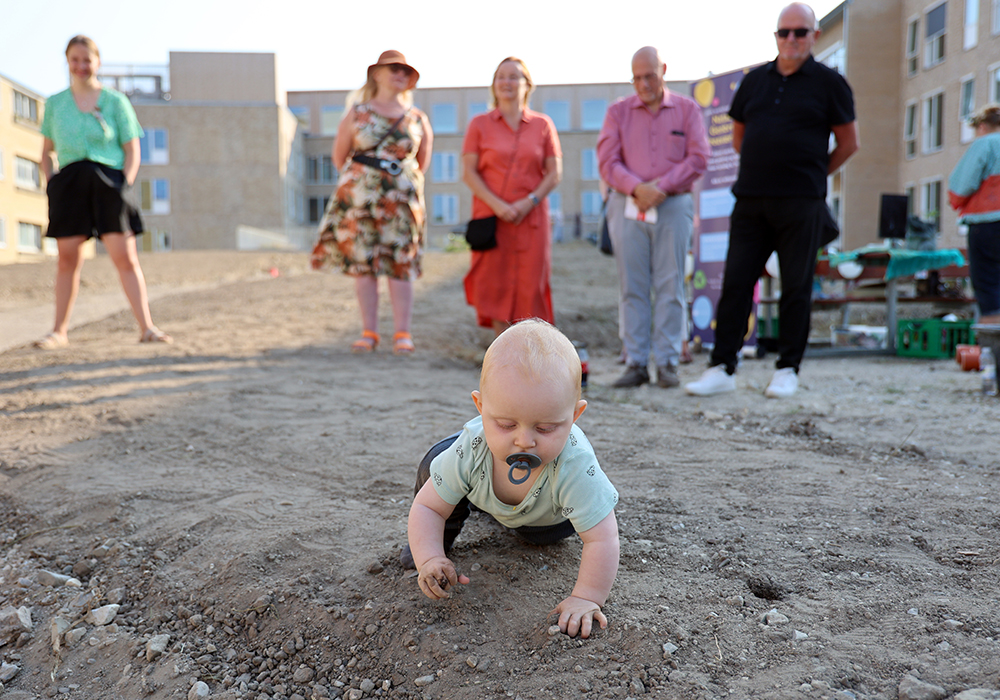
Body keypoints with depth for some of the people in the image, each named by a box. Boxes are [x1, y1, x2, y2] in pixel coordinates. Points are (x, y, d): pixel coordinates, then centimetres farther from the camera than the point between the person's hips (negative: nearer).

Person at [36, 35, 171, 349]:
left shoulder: (115, 101, 8)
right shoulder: (55, 103, 15)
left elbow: (132, 150, 6)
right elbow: (47, 151, 20)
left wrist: (125, 183, -7)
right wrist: (50, 182, 5)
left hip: (108, 182, -2)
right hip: (68, 183, 2)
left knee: (125, 257, -9)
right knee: (67, 259, 4)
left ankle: (146, 327, -8)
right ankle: (60, 331, 15)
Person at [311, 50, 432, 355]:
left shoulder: (418, 119, 9)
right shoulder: (358, 113, 6)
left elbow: (423, 161, 18)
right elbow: (339, 155, 12)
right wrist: (359, 180, 11)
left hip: (401, 200, 0)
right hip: (360, 198, 0)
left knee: (400, 265, -2)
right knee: (362, 264, -1)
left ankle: (402, 333, 3)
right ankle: (369, 332, 7)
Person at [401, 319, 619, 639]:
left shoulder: (575, 466, -48)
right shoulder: (471, 449, -41)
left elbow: (602, 539, -42)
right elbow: (427, 506, -29)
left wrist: (587, 598, -41)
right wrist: (430, 558, -43)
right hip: (478, 483, 0)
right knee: (434, 464, -16)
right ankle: (442, 535, 15)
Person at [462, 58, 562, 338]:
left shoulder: (543, 124, 9)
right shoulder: (480, 124, 7)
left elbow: (555, 172, 5)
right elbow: (468, 172, 0)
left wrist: (529, 202, -11)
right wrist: (497, 205, -13)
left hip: (531, 217, 0)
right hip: (492, 217, 0)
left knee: (531, 284, -2)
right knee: (496, 283, -1)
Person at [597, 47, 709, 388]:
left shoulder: (687, 109, 11)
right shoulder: (618, 111, 11)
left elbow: (698, 158, 1)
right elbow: (608, 162, 1)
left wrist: (662, 187, -11)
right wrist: (637, 188, -15)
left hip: (673, 206, 0)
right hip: (627, 207, 1)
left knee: (670, 286, -2)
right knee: (632, 287, -1)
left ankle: (668, 363, 3)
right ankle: (635, 363, 3)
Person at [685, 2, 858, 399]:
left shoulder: (828, 82, 4)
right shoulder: (755, 81, 13)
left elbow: (849, 142, 9)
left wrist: (813, 174, 10)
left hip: (800, 203, -3)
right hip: (751, 200, 3)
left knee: (796, 288, 1)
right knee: (735, 283, -1)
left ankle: (787, 370, 10)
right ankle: (722, 369, 3)